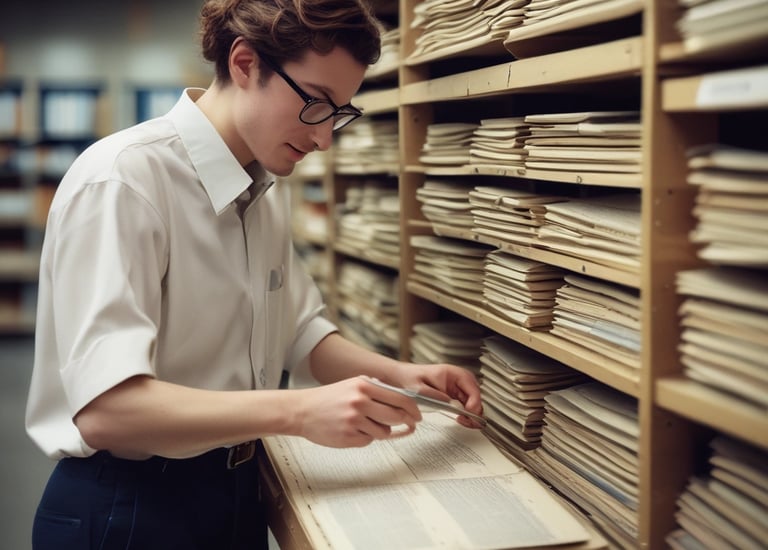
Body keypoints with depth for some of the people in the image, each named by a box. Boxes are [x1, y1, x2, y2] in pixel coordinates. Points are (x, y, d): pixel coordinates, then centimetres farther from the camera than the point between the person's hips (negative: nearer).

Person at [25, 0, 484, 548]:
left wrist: (398, 373, -6)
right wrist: (299, 411, -35)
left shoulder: (267, 190, 4)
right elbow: (105, 408, -30)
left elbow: (301, 331, 10)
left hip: (236, 486, 8)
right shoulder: (121, 180, -23)